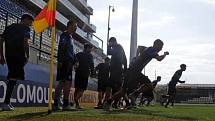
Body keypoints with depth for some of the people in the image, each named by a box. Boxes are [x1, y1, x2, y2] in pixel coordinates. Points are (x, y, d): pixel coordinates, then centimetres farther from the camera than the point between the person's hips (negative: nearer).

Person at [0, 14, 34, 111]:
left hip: (9, 55, 6)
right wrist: (27, 56, -7)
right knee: (13, 78, -7)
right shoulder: (26, 28, 3)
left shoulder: (10, 27, 22)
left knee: (12, 77, 16)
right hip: (19, 56, -6)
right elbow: (25, 42, -13)